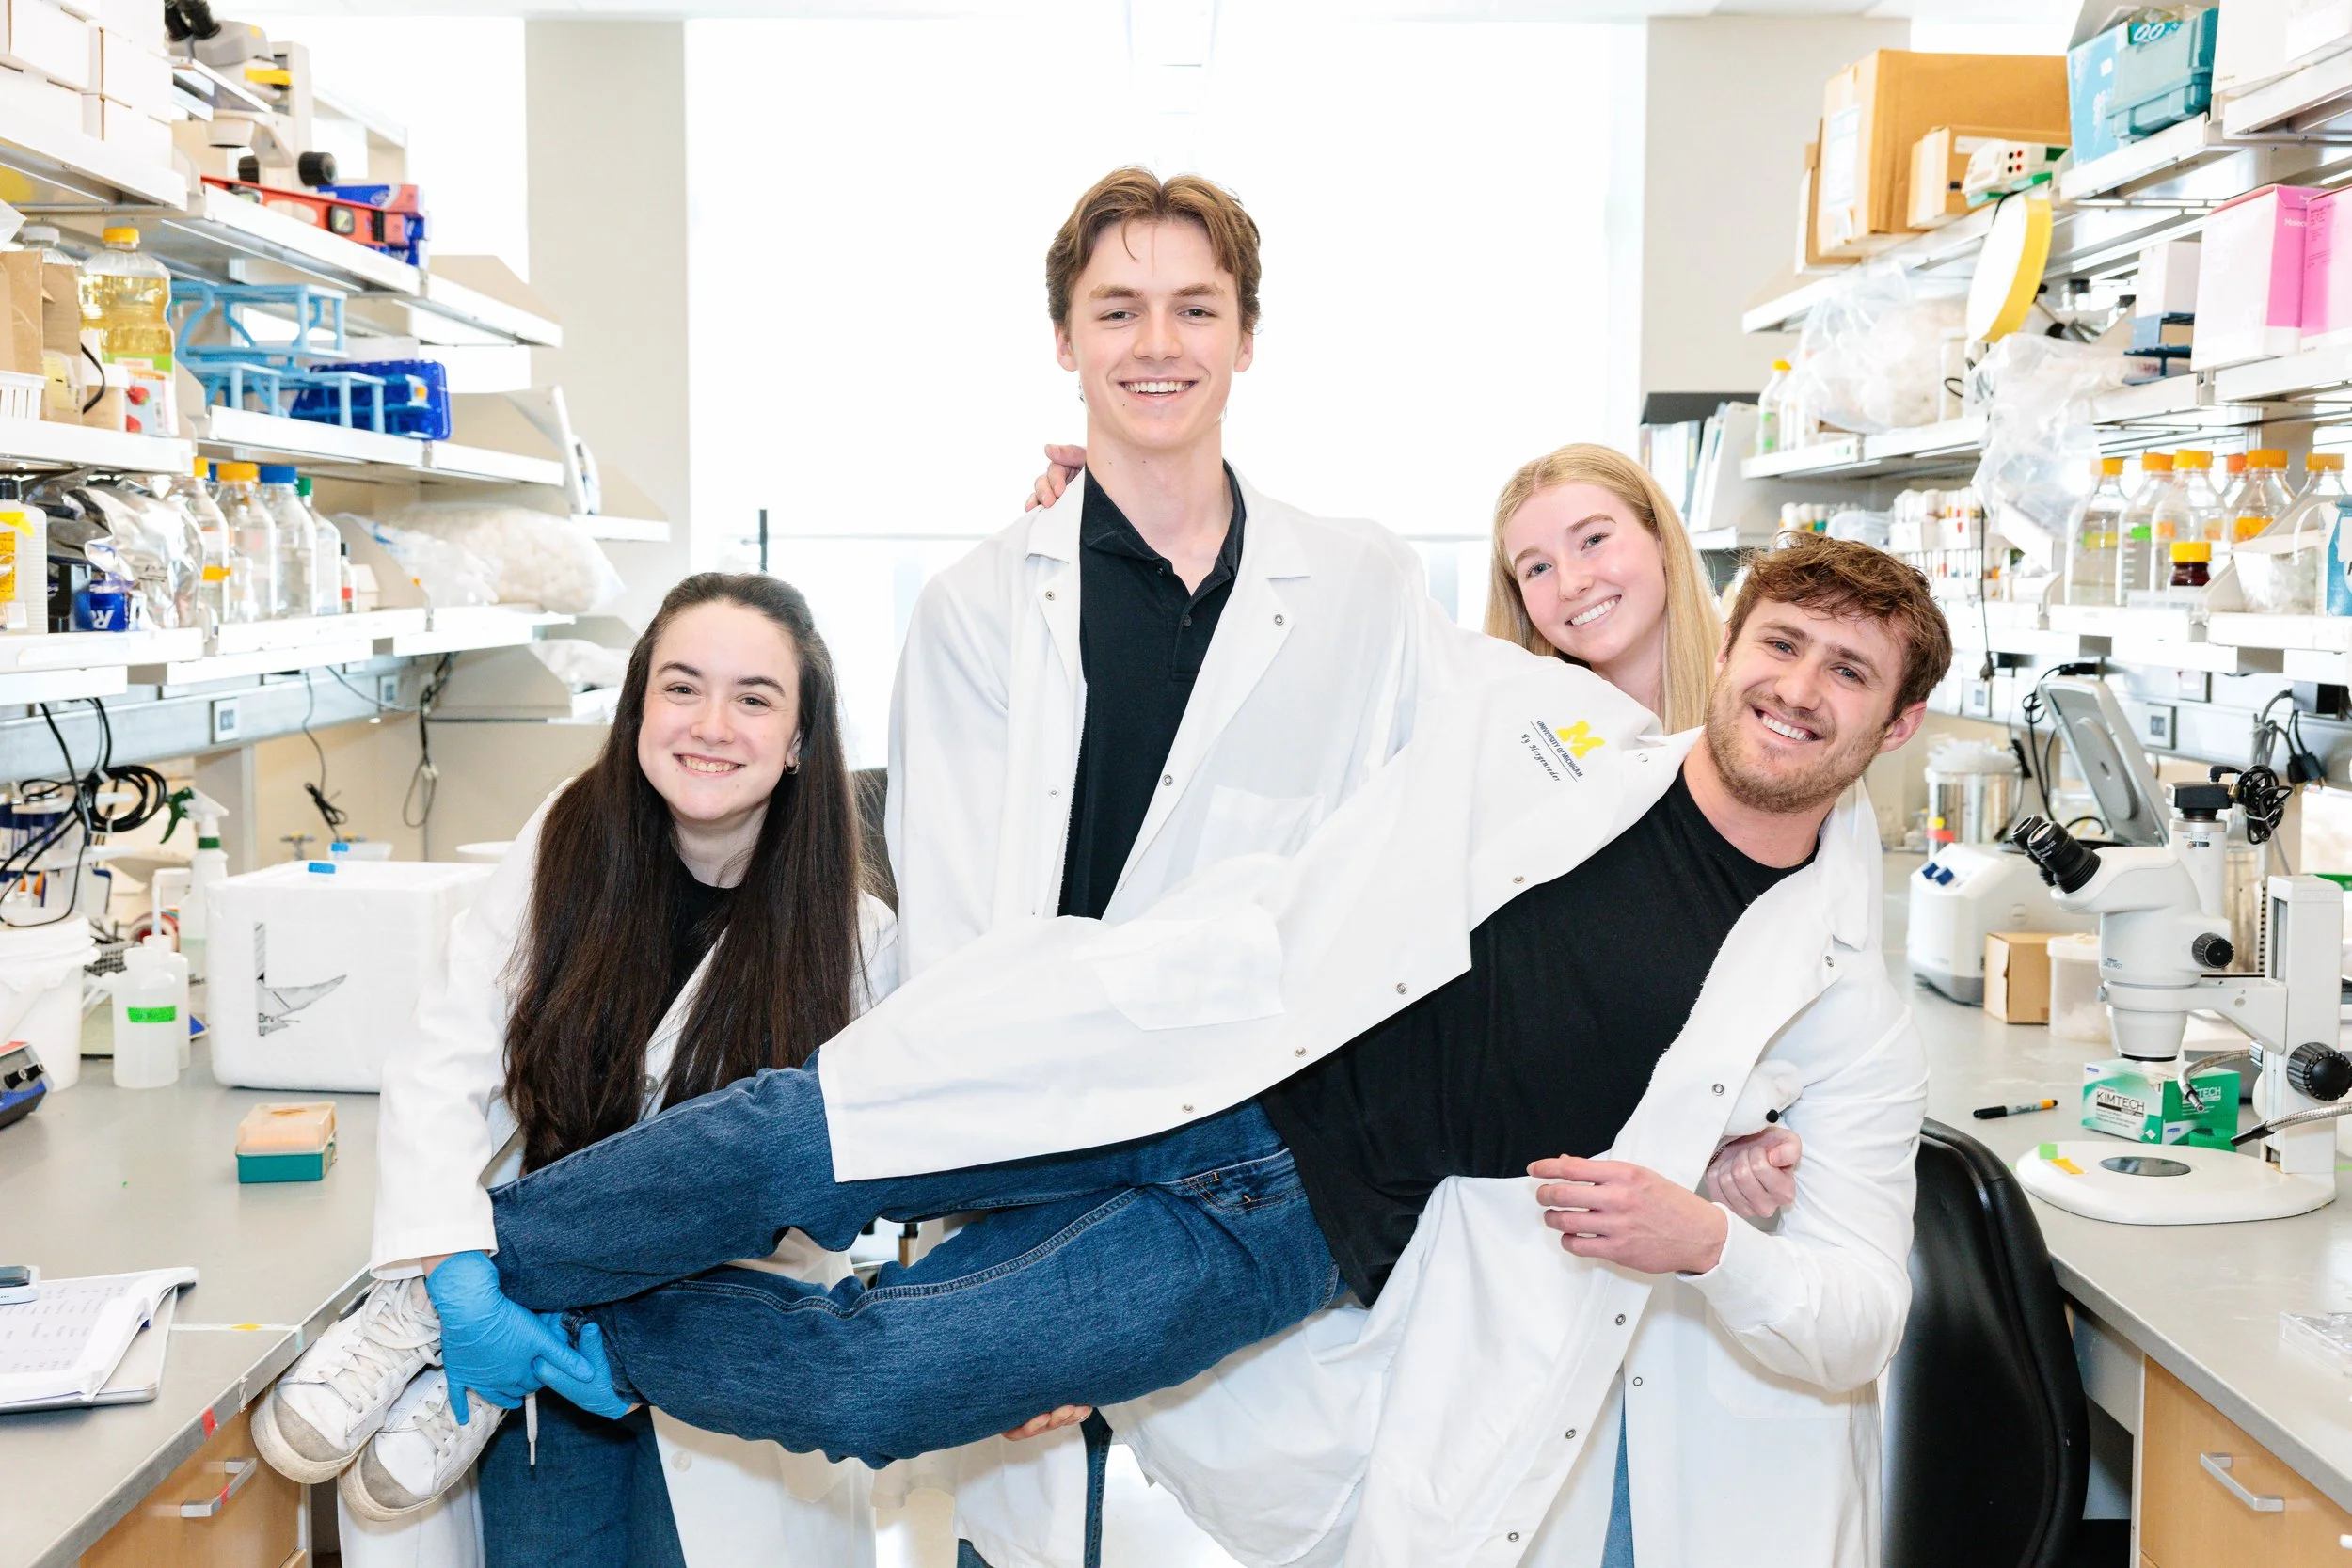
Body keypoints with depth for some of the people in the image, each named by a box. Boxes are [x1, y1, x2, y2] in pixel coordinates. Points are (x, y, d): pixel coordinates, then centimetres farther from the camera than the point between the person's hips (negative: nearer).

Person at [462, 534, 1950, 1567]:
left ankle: (568, 1351, 18)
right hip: (1188, 1060, 2)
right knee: (773, 1143, -11)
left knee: (866, 1380, -9)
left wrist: (1706, 1242, -15)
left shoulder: (1842, 1010, 1)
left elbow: (1859, 1315, 4)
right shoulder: (1537, 711, 4)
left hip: (1300, 1221, -1)